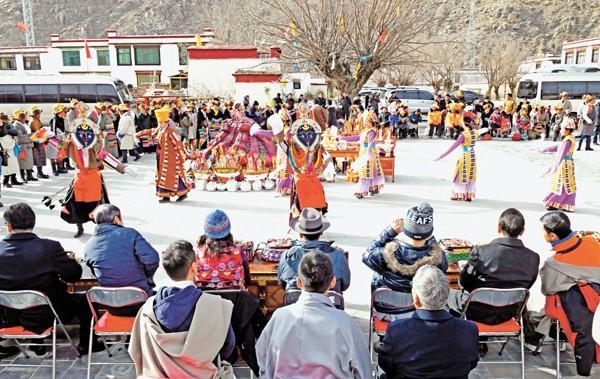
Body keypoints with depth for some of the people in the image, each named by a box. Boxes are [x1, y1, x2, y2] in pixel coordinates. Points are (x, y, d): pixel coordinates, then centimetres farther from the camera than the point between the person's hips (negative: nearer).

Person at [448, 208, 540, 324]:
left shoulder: (480, 252, -25)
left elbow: (463, 282, -11)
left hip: (478, 313, -4)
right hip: (507, 315, 5)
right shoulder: (533, 258, -15)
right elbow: (526, 287, 1)